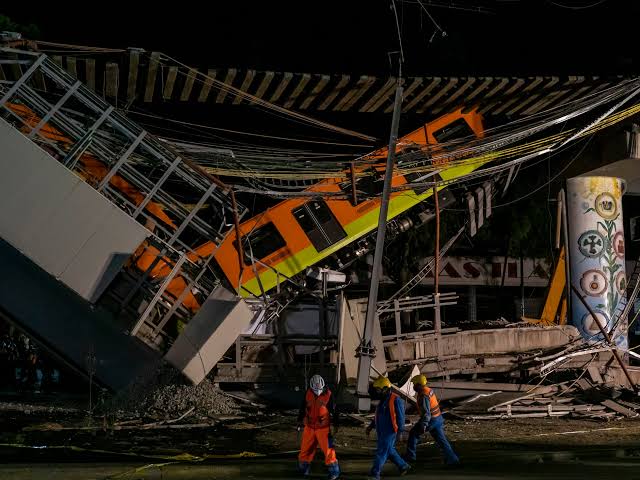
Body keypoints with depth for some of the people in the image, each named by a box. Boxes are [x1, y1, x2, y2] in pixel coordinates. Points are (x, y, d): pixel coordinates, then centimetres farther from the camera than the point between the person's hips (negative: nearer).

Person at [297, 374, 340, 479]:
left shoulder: (328, 395, -12)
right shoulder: (308, 394, -2)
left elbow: (334, 411, -3)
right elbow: (303, 407, 12)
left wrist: (335, 425, 0)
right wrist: (300, 420, 16)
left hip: (323, 427, -4)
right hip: (309, 427, 4)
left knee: (328, 449, -7)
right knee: (305, 448, 10)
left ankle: (334, 471, 2)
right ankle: (303, 468, 27)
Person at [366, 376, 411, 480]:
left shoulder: (396, 400, -15)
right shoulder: (383, 400, 12)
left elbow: (400, 417, -15)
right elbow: (378, 415, 22)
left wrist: (399, 431, -16)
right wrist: (371, 426, 16)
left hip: (390, 431, -9)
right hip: (382, 431, 9)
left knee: (381, 452, -9)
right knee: (389, 451, 17)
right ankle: (403, 466, 32)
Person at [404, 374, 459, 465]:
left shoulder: (423, 396, -22)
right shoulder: (428, 390, 8)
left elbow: (426, 412, -29)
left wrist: (423, 425, -35)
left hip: (431, 420, -9)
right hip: (438, 418, 9)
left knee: (414, 433, 9)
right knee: (441, 440, 9)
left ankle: (410, 455, 14)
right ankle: (452, 459, 5)